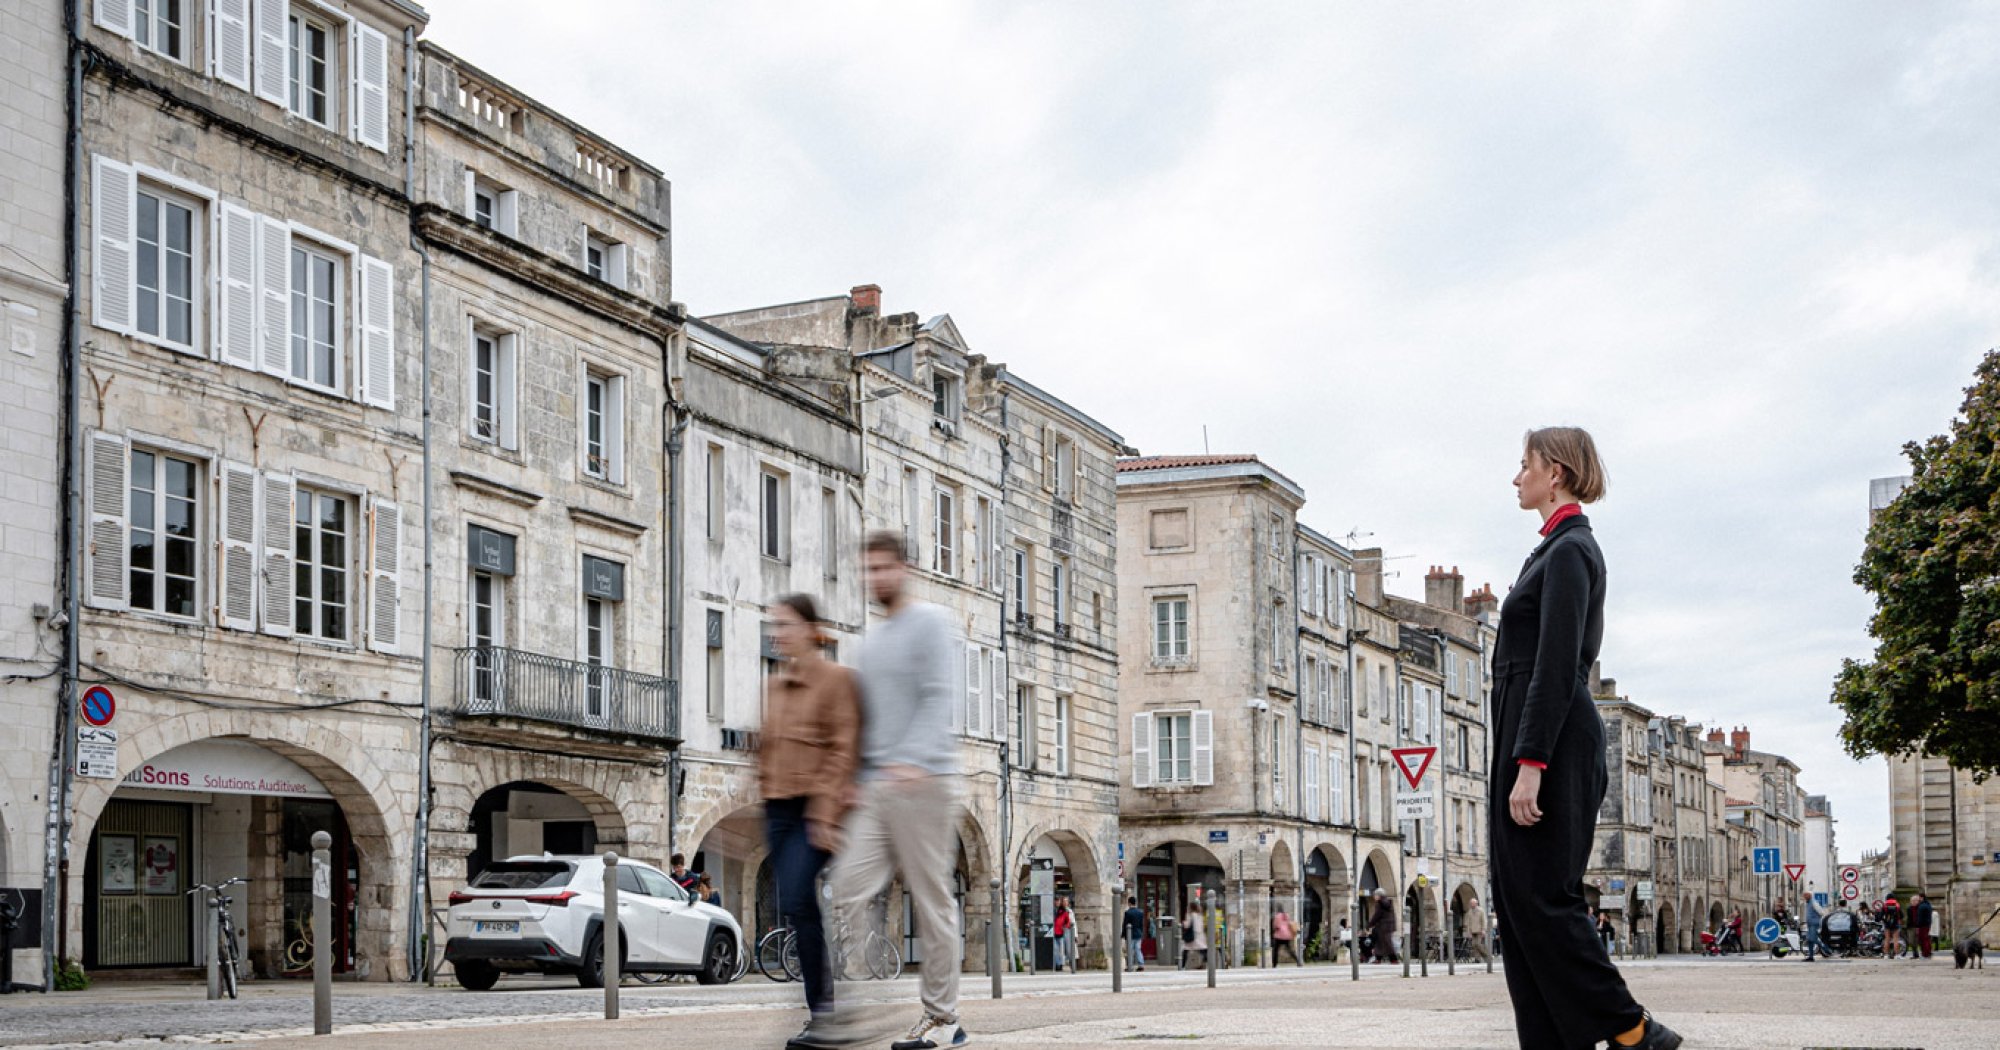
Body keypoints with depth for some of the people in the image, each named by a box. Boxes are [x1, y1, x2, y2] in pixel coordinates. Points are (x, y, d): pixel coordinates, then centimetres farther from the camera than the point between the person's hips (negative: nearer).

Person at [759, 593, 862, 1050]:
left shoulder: (837, 679, -5)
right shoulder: (773, 686, 16)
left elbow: (842, 750, -11)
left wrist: (824, 812, -17)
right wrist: (763, 793, 13)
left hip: (816, 808, -7)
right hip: (778, 807, 7)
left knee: (795, 902, -17)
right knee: (800, 908, 5)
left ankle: (821, 1009, -11)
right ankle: (821, 1008, 11)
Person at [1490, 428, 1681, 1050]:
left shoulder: (1569, 549, -12)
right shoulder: (1562, 547, 19)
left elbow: (1556, 667, -19)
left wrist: (1529, 766, -23)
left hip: (1549, 742, -10)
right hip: (1532, 741, 10)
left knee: (1540, 898, -10)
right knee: (1518, 899, 7)